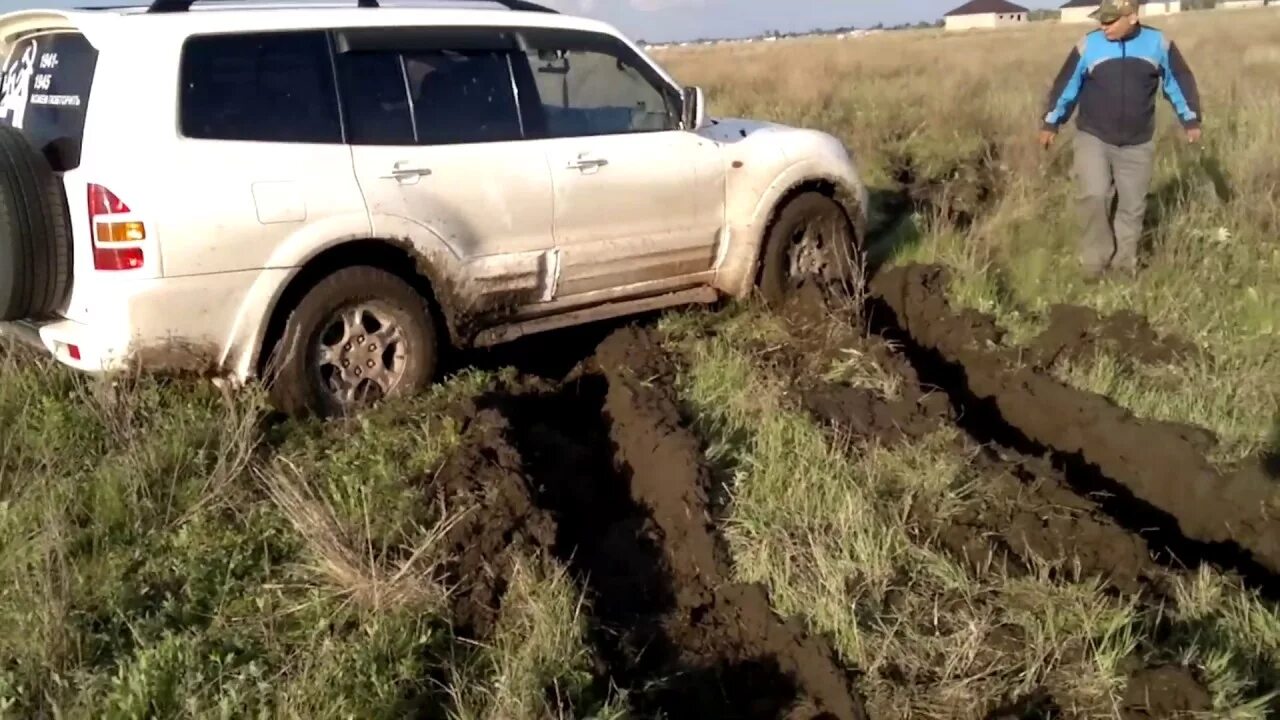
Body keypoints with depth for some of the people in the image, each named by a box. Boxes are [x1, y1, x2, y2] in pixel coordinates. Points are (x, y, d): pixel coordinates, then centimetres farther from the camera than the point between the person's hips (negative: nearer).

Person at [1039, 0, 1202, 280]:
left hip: (1137, 144, 2)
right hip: (1092, 138, -1)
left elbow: (1180, 81, 9)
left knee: (1132, 206, 7)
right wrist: (1051, 123, 8)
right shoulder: (1088, 45, -6)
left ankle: (1123, 264, 22)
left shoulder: (1158, 43, -4)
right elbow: (1065, 85, 4)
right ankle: (1096, 259, -4)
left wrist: (1191, 120, 11)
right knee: (1092, 196, -19)